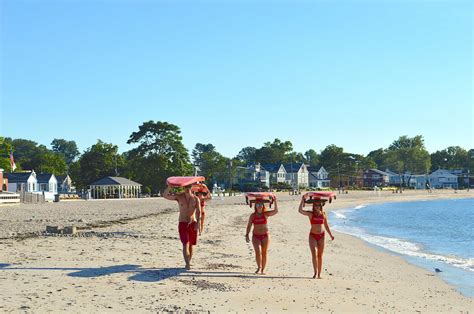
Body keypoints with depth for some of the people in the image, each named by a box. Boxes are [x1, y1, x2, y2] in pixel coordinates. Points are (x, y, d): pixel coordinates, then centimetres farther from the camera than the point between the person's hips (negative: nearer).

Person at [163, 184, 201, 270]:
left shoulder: (196, 199, 0)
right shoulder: (179, 197, -2)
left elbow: (198, 212, -7)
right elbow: (165, 195, -12)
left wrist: (198, 223, -21)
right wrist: (170, 186, -26)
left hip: (193, 224, 2)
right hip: (182, 224, -2)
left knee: (191, 245, 9)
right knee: (185, 244, -14)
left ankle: (188, 263, 24)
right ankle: (187, 264, -20)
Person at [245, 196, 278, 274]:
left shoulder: (266, 214, -2)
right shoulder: (252, 215, 1)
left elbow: (276, 211, -13)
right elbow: (249, 226, 3)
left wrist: (275, 201, -16)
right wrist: (247, 235, -6)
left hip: (265, 236, 0)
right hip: (256, 236, 0)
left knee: (264, 253, 5)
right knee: (258, 252, -18)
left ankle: (263, 270, 16)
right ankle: (259, 267, -1)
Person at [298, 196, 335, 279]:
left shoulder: (323, 214, 4)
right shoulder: (311, 214, -4)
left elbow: (326, 225, 13)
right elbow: (300, 210, -19)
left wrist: (330, 235, 9)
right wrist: (302, 201, -18)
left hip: (321, 236, 3)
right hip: (313, 235, -3)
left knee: (320, 256, 7)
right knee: (314, 254, -18)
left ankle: (319, 274, 14)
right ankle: (315, 272, -18)